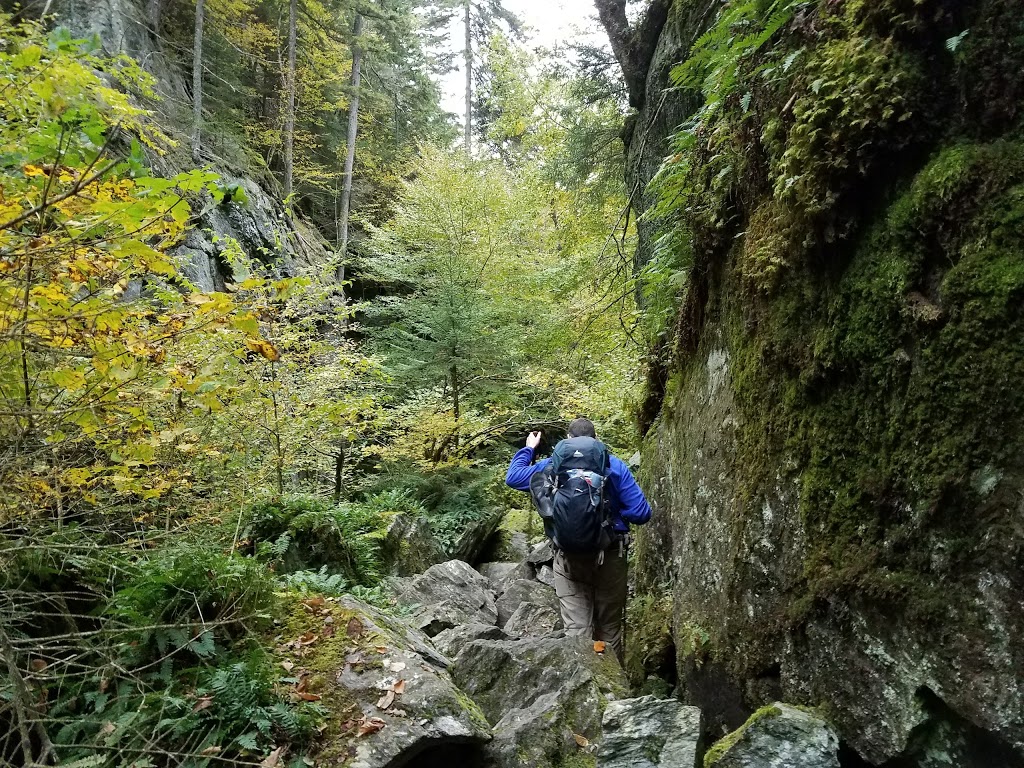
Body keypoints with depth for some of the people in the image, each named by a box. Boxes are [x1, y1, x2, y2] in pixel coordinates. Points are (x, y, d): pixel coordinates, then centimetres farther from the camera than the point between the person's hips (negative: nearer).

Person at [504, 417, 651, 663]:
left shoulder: (552, 466, 0)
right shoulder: (615, 466, -3)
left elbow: (513, 477, 14)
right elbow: (641, 513, -8)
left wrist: (528, 449, 28)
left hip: (570, 558, 0)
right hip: (610, 557, 0)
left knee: (576, 629, 3)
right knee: (610, 628, 13)